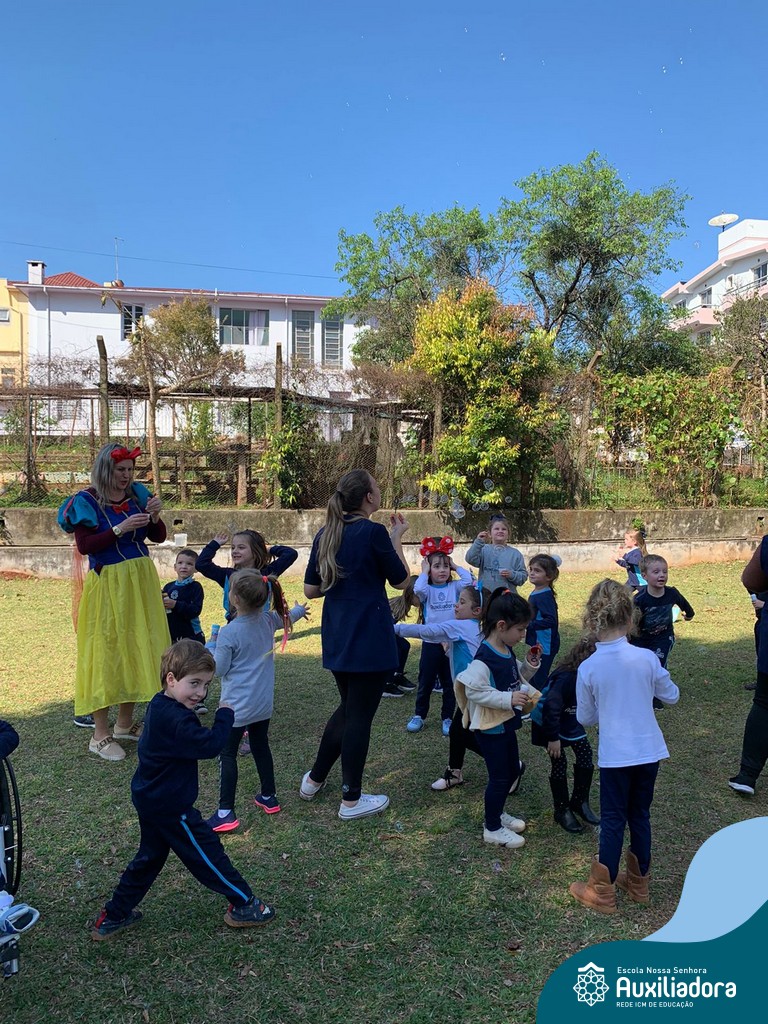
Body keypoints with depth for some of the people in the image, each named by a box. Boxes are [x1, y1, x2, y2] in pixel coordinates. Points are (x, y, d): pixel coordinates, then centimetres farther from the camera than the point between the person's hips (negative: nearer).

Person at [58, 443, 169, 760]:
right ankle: (100, 735, 8)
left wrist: (154, 516, -11)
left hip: (141, 580, 6)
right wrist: (120, 529, -22)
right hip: (107, 585, -5)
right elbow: (84, 546, -14)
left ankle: (125, 723, 25)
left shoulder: (138, 494, 6)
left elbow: (158, 537, 7)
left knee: (137, 647, 10)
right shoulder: (86, 501, -7)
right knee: (106, 651, -2)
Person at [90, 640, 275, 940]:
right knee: (207, 853, 5)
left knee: (150, 857, 24)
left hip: (150, 800, 10)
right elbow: (210, 745, -32)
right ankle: (244, 905, 21)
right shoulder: (176, 719, -31)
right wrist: (225, 715, -19)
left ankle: (114, 916, 34)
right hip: (170, 807, -10)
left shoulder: (159, 706, 2)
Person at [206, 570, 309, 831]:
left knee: (227, 755, 0)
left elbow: (219, 669, -12)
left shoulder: (228, 633, -19)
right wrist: (300, 609, 42)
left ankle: (226, 813, -1)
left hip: (237, 705, -6)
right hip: (264, 702, 6)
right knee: (261, 747, 20)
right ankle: (269, 797, 32)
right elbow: (286, 617, 21)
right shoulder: (268, 620, -2)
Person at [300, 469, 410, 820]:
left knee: (348, 707, 24)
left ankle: (314, 779, 33)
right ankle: (352, 799, 17)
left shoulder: (325, 534, 6)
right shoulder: (374, 532, -14)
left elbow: (311, 590, 8)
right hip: (369, 639, -7)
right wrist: (397, 538, 5)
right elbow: (401, 581, -4)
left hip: (336, 638, 7)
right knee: (360, 715, 4)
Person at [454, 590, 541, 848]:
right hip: (489, 727, -9)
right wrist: (508, 699, -29)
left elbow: (516, 678, 17)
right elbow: (473, 690, -29)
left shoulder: (507, 651, 3)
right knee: (499, 776, 3)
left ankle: (497, 813, 41)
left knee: (512, 769, 21)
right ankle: (492, 828, 21)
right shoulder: (484, 658, -26)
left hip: (506, 723, 10)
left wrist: (529, 665, -1)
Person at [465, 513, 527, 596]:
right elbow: (471, 559, -14)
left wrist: (512, 575, -16)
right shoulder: (484, 549, 2)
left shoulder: (515, 553, 4)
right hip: (485, 594, -1)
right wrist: (478, 542, -22)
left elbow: (523, 575, 3)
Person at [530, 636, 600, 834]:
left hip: (570, 722, 7)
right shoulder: (566, 677, -36)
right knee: (559, 763, -2)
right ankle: (562, 810, 16)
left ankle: (579, 802, 22)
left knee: (585, 757, 3)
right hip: (549, 723, -7)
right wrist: (553, 738, -26)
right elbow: (551, 708, -34)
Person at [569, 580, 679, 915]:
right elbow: (672, 696, 5)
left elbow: (585, 718, -3)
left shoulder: (588, 668, -15)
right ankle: (638, 883, 34)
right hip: (649, 751, 3)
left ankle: (602, 893, 21)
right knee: (640, 815, 18)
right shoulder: (646, 658, -12)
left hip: (615, 755, -2)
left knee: (612, 821, 10)